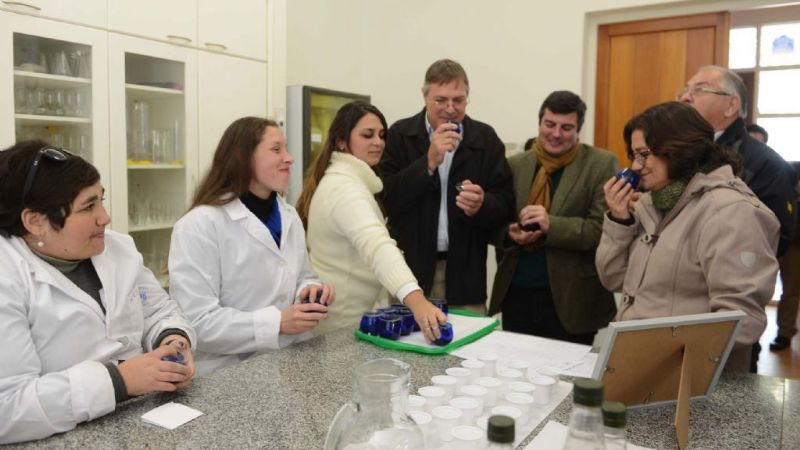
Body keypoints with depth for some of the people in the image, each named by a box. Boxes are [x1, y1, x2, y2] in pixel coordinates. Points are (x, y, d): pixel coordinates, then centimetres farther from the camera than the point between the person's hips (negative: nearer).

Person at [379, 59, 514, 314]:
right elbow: (387, 199, -8)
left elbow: (506, 204, 2)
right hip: (409, 269, -1)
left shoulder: (486, 139, 5)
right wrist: (429, 162, -18)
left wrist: (481, 205, -19)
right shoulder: (400, 135, 1)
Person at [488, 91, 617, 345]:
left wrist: (551, 225, -24)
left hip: (570, 299, -3)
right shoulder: (514, 165, 7)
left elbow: (603, 229, -12)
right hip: (517, 294, 3)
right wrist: (509, 233, -12)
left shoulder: (601, 164, -3)